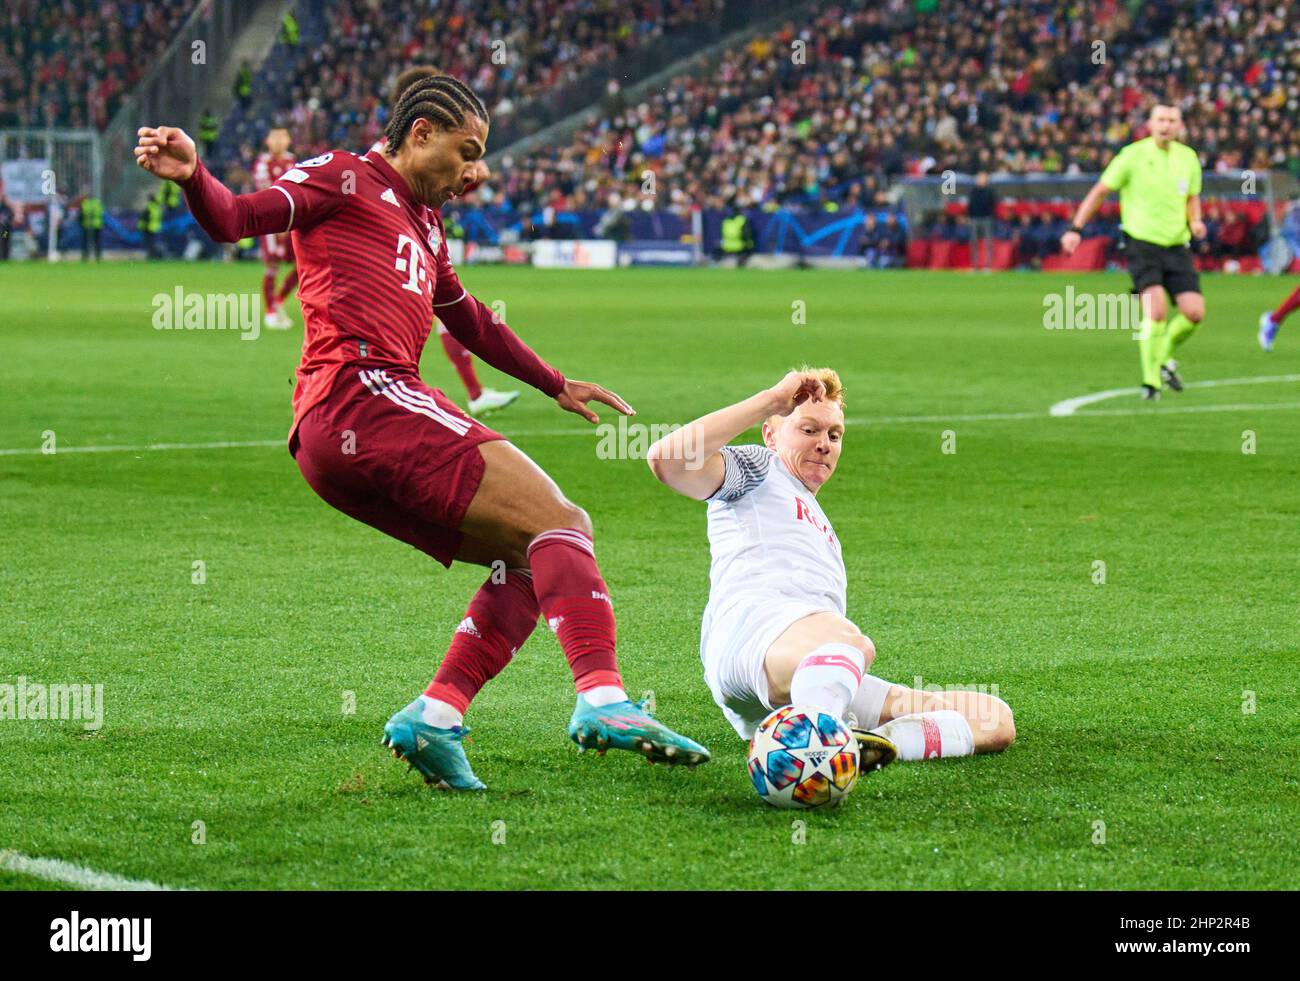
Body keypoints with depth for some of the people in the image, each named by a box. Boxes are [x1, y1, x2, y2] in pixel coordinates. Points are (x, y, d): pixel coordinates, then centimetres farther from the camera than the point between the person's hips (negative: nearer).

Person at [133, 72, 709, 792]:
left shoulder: (424, 224, 33)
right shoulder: (345, 179, 7)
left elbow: (471, 322, 47)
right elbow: (234, 219, -7)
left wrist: (558, 387, 55)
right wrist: (193, 177, -29)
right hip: (361, 392, -10)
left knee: (529, 558, 10)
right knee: (558, 522, -15)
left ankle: (434, 716, -2)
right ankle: (601, 698, -30)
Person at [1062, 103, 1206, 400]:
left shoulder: (1188, 158, 6)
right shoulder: (1133, 155, -7)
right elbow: (1100, 191, -1)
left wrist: (1195, 221, 0)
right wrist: (1075, 228, -5)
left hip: (1177, 246, 5)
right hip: (1142, 243, -5)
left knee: (1195, 312, -6)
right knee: (1156, 309, -21)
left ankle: (1164, 356, 23)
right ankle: (1151, 381, -8)